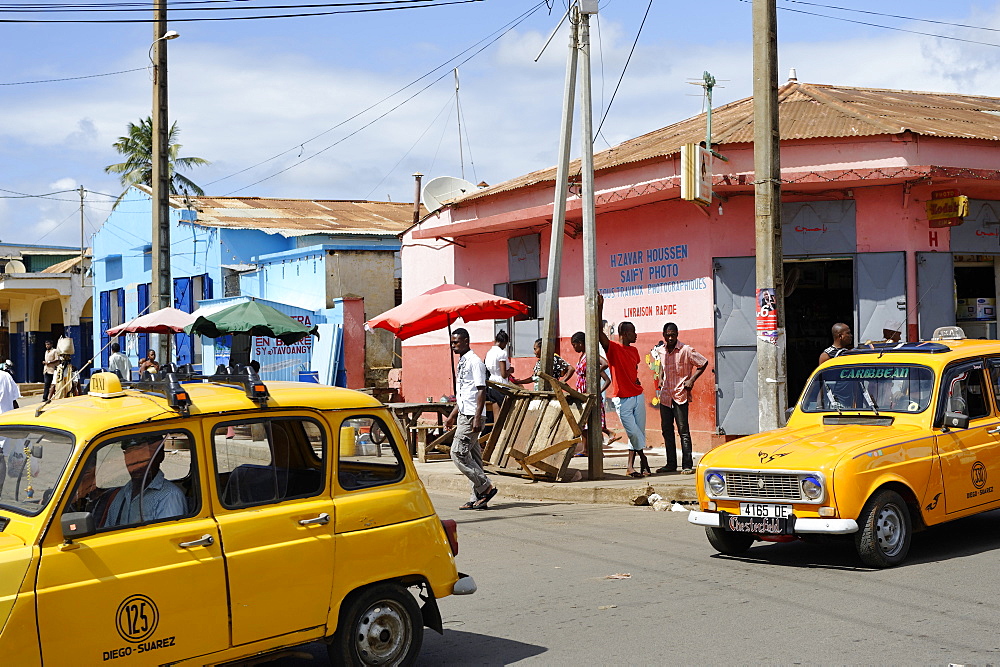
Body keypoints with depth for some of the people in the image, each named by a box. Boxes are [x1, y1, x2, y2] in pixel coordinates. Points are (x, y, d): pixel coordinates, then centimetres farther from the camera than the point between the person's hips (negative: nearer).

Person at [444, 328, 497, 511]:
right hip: (463, 415, 10)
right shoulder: (462, 362, 18)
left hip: (471, 416, -10)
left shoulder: (474, 361, -11)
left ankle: (486, 487, -5)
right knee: (472, 456, 8)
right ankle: (478, 499, 10)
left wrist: (477, 418, -23)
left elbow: (481, 391, -17)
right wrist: (453, 415, 26)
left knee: (458, 453, -12)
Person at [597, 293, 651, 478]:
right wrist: (600, 308, -28)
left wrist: (636, 379, 8)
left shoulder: (634, 350, 12)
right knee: (633, 432, -7)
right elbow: (599, 331, -22)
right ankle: (643, 459, 14)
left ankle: (631, 466, 11)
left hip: (637, 396, 6)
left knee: (638, 433, 4)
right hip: (622, 398, -6)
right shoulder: (613, 348, -8)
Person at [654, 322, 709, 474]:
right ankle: (671, 464, 17)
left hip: (680, 395, -6)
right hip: (665, 396, 6)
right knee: (666, 430, 8)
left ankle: (687, 465, -3)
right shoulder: (661, 351, 7)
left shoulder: (686, 350, -10)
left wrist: (692, 380, -11)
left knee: (683, 430, -7)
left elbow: (704, 363, -3)